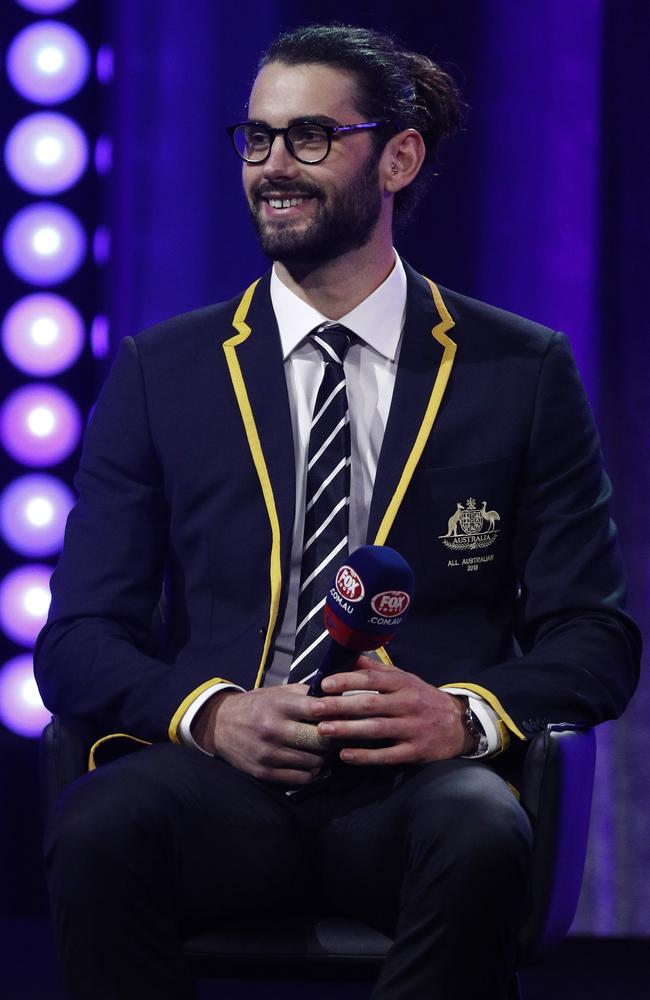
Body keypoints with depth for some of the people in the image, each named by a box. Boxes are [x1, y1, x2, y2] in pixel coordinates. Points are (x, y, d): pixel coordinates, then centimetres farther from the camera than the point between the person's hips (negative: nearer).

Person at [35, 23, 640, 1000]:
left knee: (481, 838, -37)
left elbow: (595, 637, 9)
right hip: (217, 780, 1)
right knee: (97, 830, -35)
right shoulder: (160, 371, 14)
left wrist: (467, 715, -13)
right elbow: (78, 641, 10)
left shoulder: (525, 371, 12)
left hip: (414, 788, -1)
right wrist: (212, 713, -12)